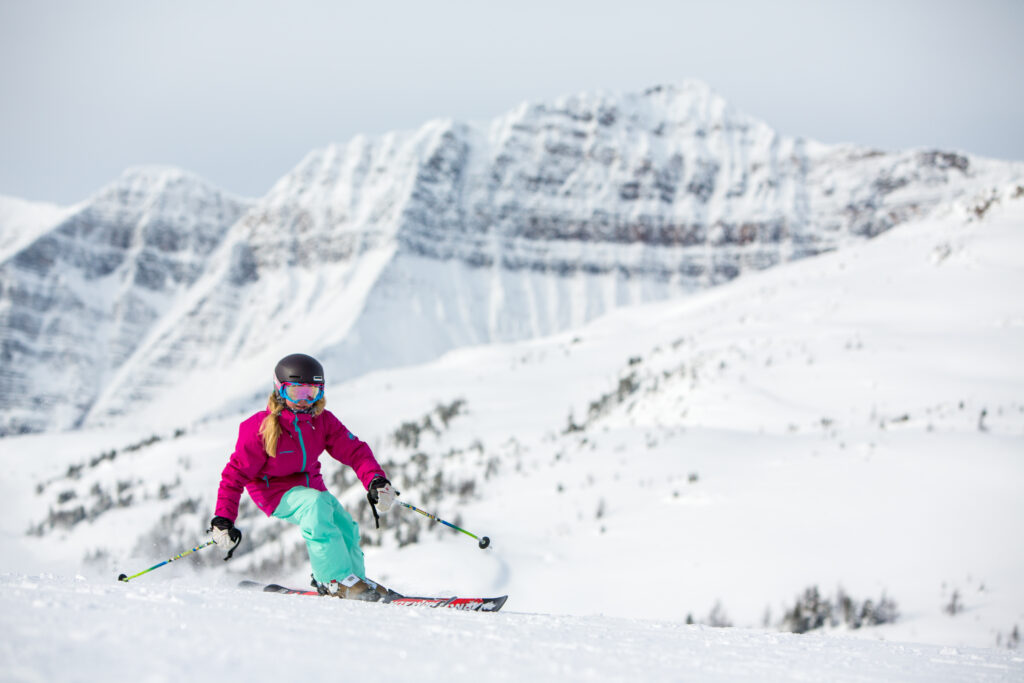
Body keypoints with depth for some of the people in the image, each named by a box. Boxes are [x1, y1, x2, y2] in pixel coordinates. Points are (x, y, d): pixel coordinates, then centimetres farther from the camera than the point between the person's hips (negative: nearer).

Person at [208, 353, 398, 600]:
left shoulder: (323, 421, -4)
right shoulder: (260, 429, -18)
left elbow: (354, 451, -8)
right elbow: (236, 473, -15)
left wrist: (376, 482, -28)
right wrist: (223, 521, -22)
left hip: (309, 485, 6)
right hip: (275, 492, -6)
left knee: (344, 524, -18)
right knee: (315, 504, -34)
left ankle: (355, 578, 5)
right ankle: (336, 579, -33)